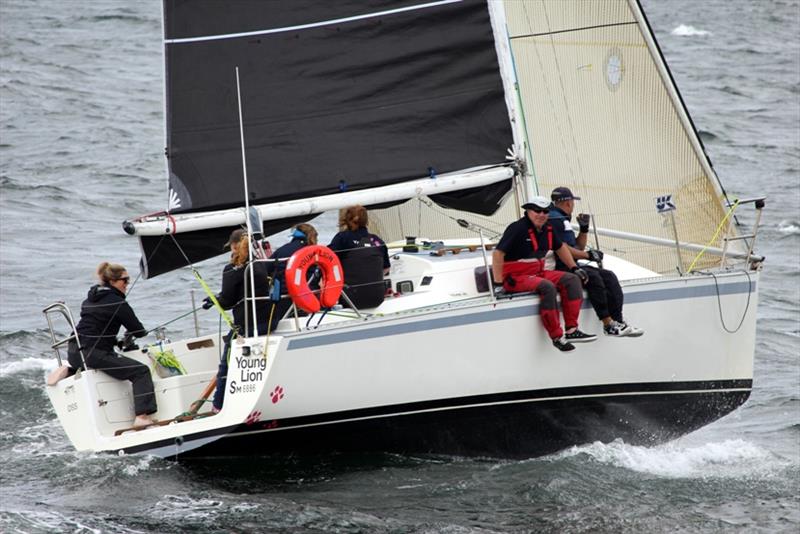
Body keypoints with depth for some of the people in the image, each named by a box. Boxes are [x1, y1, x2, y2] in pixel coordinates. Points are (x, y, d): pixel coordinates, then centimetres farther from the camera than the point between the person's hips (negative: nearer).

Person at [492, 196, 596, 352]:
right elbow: (498, 253, -24)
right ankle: (557, 337, -26)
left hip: (539, 273, 9)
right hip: (516, 277, -9)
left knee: (572, 280, -5)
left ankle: (571, 331, -13)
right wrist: (498, 284, -27)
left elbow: (560, 247, 26)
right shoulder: (517, 228, -18)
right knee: (547, 287, -32)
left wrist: (574, 268, 21)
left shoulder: (547, 229, 7)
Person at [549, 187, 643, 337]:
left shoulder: (563, 219, 23)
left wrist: (584, 228, 15)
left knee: (608, 276, 0)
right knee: (593, 277, -29)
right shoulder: (554, 219, -10)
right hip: (560, 269, -11)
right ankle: (608, 324, -29)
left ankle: (617, 321, -10)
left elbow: (579, 247, 27)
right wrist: (587, 254, -17)